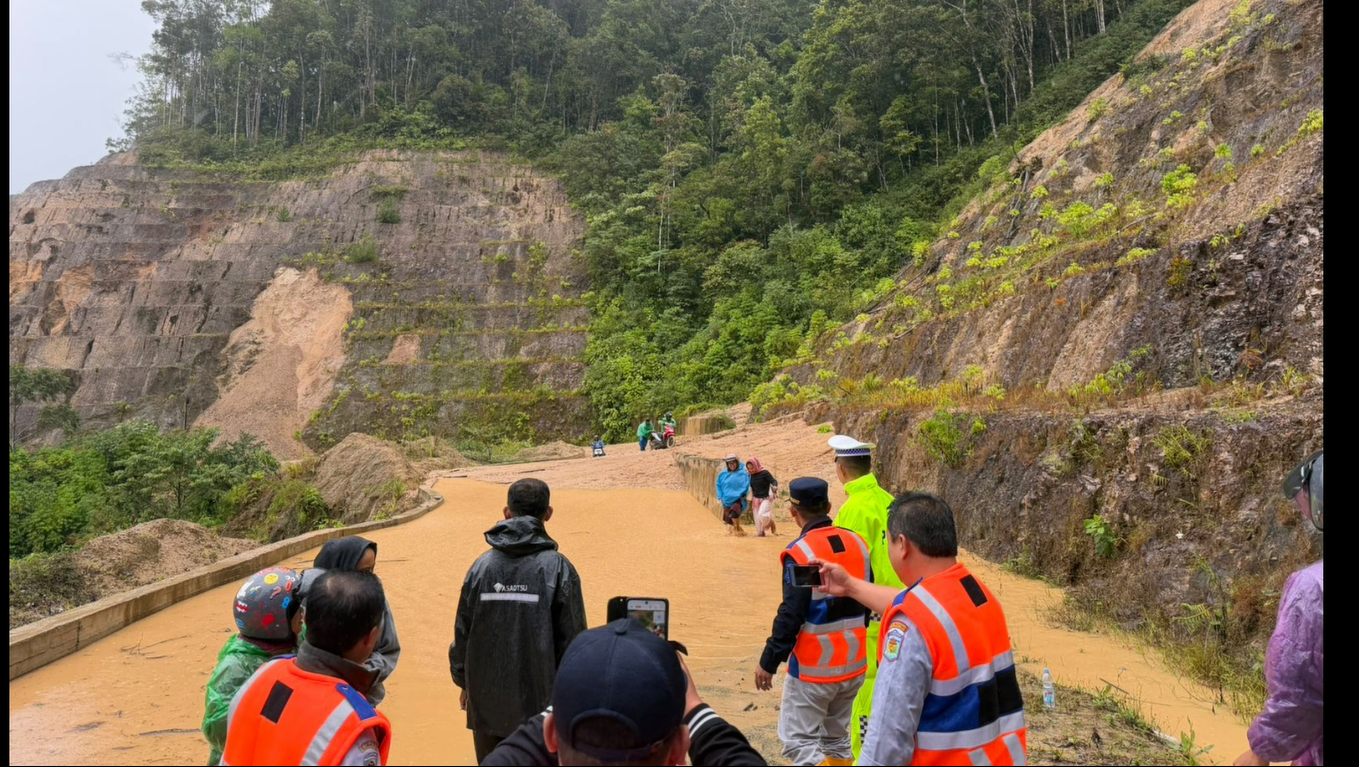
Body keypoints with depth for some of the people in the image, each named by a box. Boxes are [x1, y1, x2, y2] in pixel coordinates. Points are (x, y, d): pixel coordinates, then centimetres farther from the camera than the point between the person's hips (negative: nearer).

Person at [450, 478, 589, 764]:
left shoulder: (482, 566, -3)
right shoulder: (558, 568, -12)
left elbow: (462, 631, 3)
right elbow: (573, 637, -9)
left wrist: (464, 681, 18)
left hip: (486, 700, 3)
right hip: (540, 699, -3)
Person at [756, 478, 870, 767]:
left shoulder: (800, 552, -17)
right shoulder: (857, 543, 2)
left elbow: (791, 615, -19)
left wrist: (768, 662, -10)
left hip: (814, 668, -7)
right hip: (855, 664, 7)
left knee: (799, 742, 4)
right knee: (837, 739, 21)